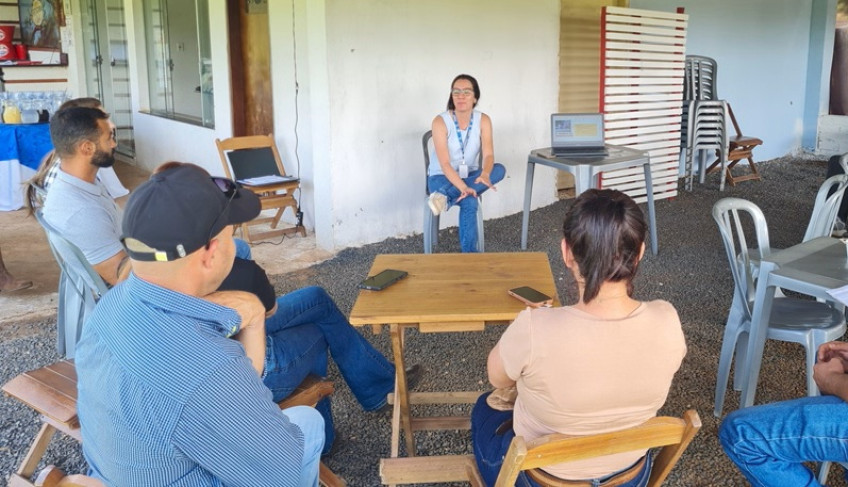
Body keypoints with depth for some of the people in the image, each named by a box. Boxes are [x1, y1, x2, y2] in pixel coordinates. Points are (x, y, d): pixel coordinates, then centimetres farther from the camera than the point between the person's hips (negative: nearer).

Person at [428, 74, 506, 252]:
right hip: (442, 177, -5)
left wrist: (485, 174, -42)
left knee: (499, 169, -28)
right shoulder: (440, 121, -18)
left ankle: (445, 196, -33)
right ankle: (469, 253, -23)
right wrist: (463, 188, -40)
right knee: (469, 202, -36)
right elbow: (444, 163, -25)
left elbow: (488, 155, -18)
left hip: (470, 176, 5)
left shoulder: (483, 120, -7)